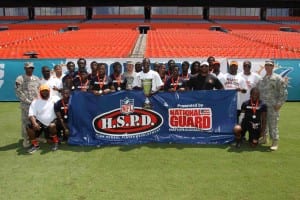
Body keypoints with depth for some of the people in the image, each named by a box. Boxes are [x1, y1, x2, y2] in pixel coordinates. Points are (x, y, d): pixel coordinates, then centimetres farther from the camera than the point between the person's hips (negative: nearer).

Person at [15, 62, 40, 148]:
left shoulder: (36, 78, 15)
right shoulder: (20, 79, -1)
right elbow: (19, 92, -8)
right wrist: (28, 101, -12)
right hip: (26, 104, -4)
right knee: (26, 121, -3)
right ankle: (26, 139, 6)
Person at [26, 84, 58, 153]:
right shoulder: (35, 102, 3)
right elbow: (31, 114, -5)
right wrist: (34, 123, -24)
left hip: (52, 122, -2)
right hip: (40, 122, 2)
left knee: (52, 126, -34)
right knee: (29, 127, -24)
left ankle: (55, 142, -4)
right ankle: (35, 145, -2)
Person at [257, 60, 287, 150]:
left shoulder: (278, 78, -5)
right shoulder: (261, 79, 13)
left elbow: (283, 93, -7)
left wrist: (279, 104, -12)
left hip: (273, 107, -5)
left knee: (273, 125, -4)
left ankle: (275, 142, 5)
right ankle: (264, 138, 28)